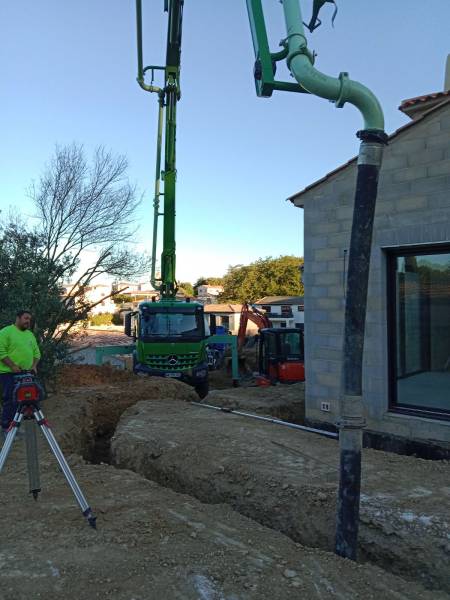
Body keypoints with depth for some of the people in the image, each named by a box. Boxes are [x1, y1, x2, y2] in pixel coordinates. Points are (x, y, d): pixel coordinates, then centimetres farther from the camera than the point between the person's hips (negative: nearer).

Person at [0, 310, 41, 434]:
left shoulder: (30, 334, 14)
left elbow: (36, 352, 16)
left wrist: (34, 366, 0)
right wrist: (12, 366, -21)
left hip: (25, 374, 7)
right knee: (10, 401, -6)